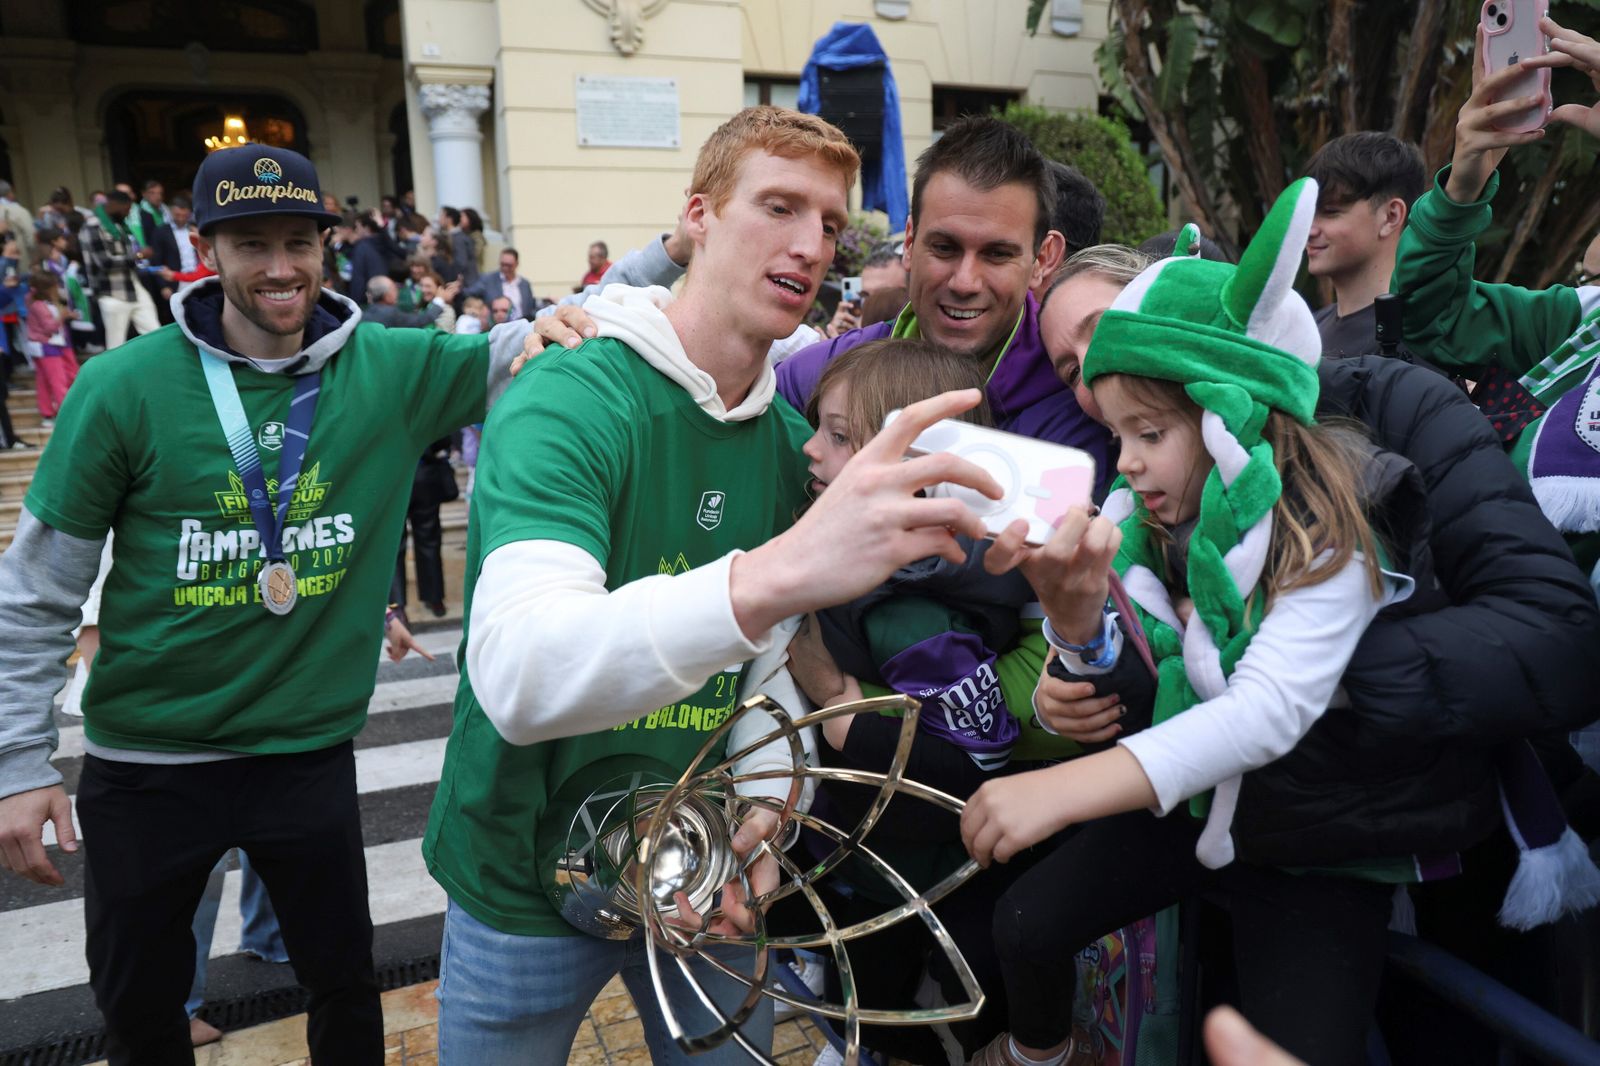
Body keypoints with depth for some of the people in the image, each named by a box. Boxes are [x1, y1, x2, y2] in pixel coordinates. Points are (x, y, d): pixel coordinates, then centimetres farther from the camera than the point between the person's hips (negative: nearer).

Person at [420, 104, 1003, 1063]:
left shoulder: (792, 440, -1)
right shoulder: (569, 399, -23)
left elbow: (770, 668, 3)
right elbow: (520, 678, -38)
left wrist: (758, 808, -16)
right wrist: (776, 572, -52)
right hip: (528, 885, -4)